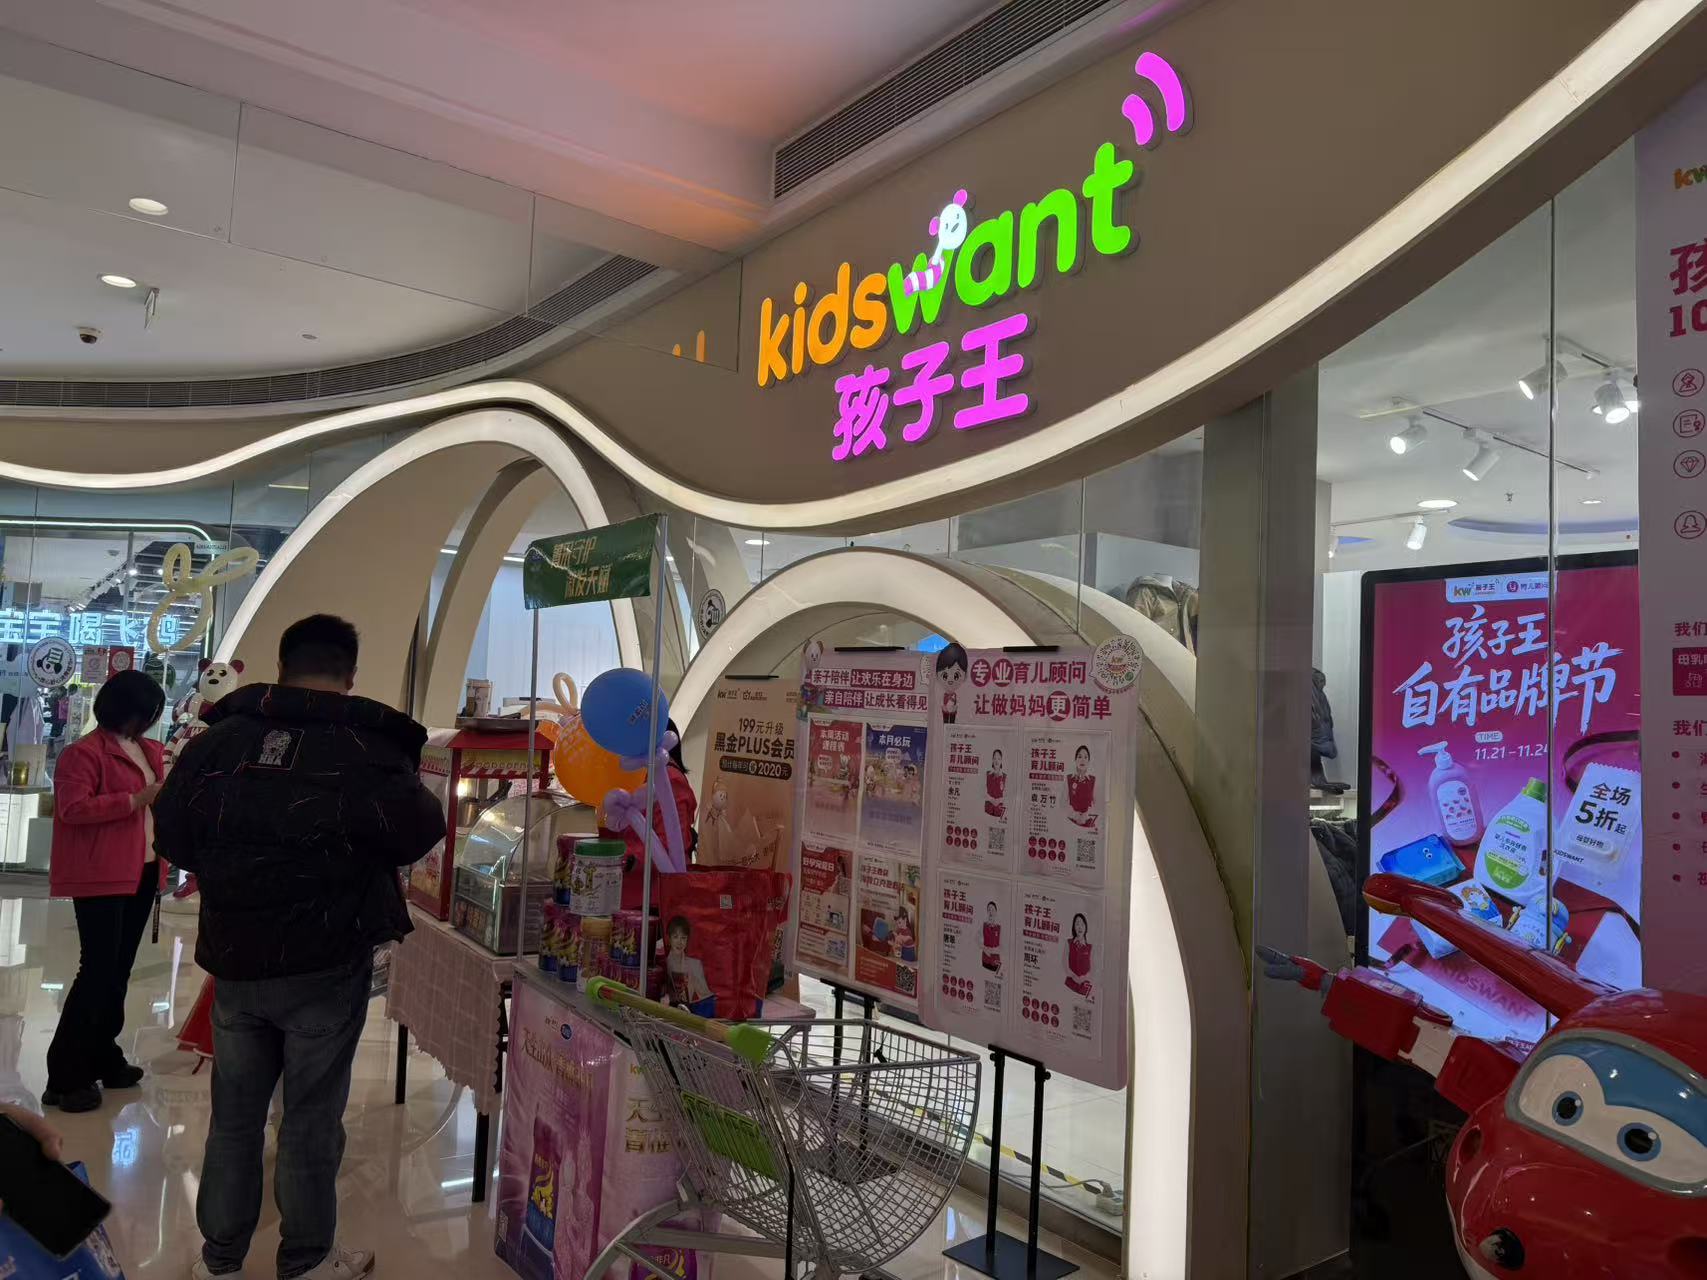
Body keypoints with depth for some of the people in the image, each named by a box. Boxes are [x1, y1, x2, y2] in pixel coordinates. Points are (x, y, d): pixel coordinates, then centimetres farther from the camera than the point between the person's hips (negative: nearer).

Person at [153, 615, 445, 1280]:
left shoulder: (216, 741, -2)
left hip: (233, 958, 4)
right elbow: (419, 833, -12)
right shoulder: (367, 751, -15)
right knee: (311, 1119, 10)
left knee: (234, 1112, 18)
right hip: (326, 964, -4)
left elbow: (172, 835, 6)